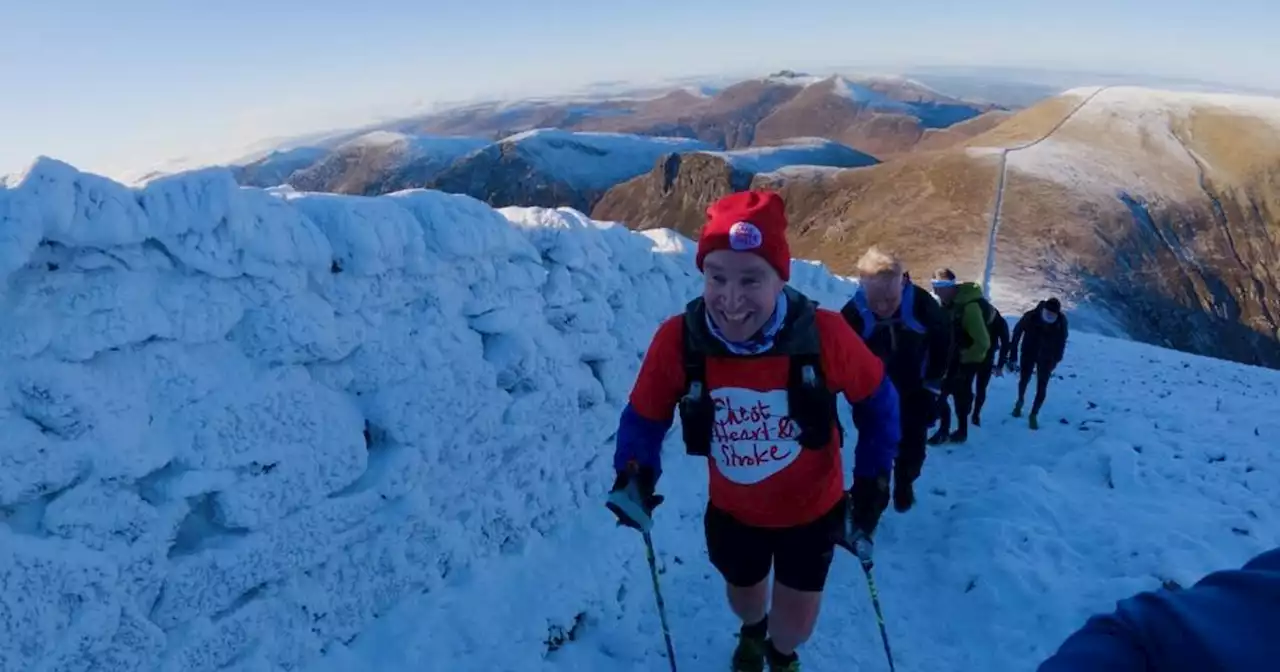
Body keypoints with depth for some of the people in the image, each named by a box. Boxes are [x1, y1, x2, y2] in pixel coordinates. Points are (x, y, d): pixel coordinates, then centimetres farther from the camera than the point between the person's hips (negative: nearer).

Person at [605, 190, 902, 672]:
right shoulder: (678, 340, -28)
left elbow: (877, 402, -12)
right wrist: (634, 475, -30)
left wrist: (871, 485, -15)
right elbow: (645, 416, -13)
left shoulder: (823, 333, -31)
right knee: (744, 595, 29)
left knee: (795, 622, 17)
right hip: (732, 511, 2)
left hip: (812, 509, -1)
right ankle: (752, 630, 68)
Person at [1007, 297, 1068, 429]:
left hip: (1047, 358, 1)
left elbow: (1062, 341, -2)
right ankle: (1020, 401, 47)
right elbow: (1017, 333, -14)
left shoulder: (1062, 321, -20)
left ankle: (1033, 415, 12)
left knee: (1042, 387, -2)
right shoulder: (1030, 316, -26)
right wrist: (1013, 356, -12)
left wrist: (1056, 359, 2)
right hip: (1028, 354, 0)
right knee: (1024, 380, 16)